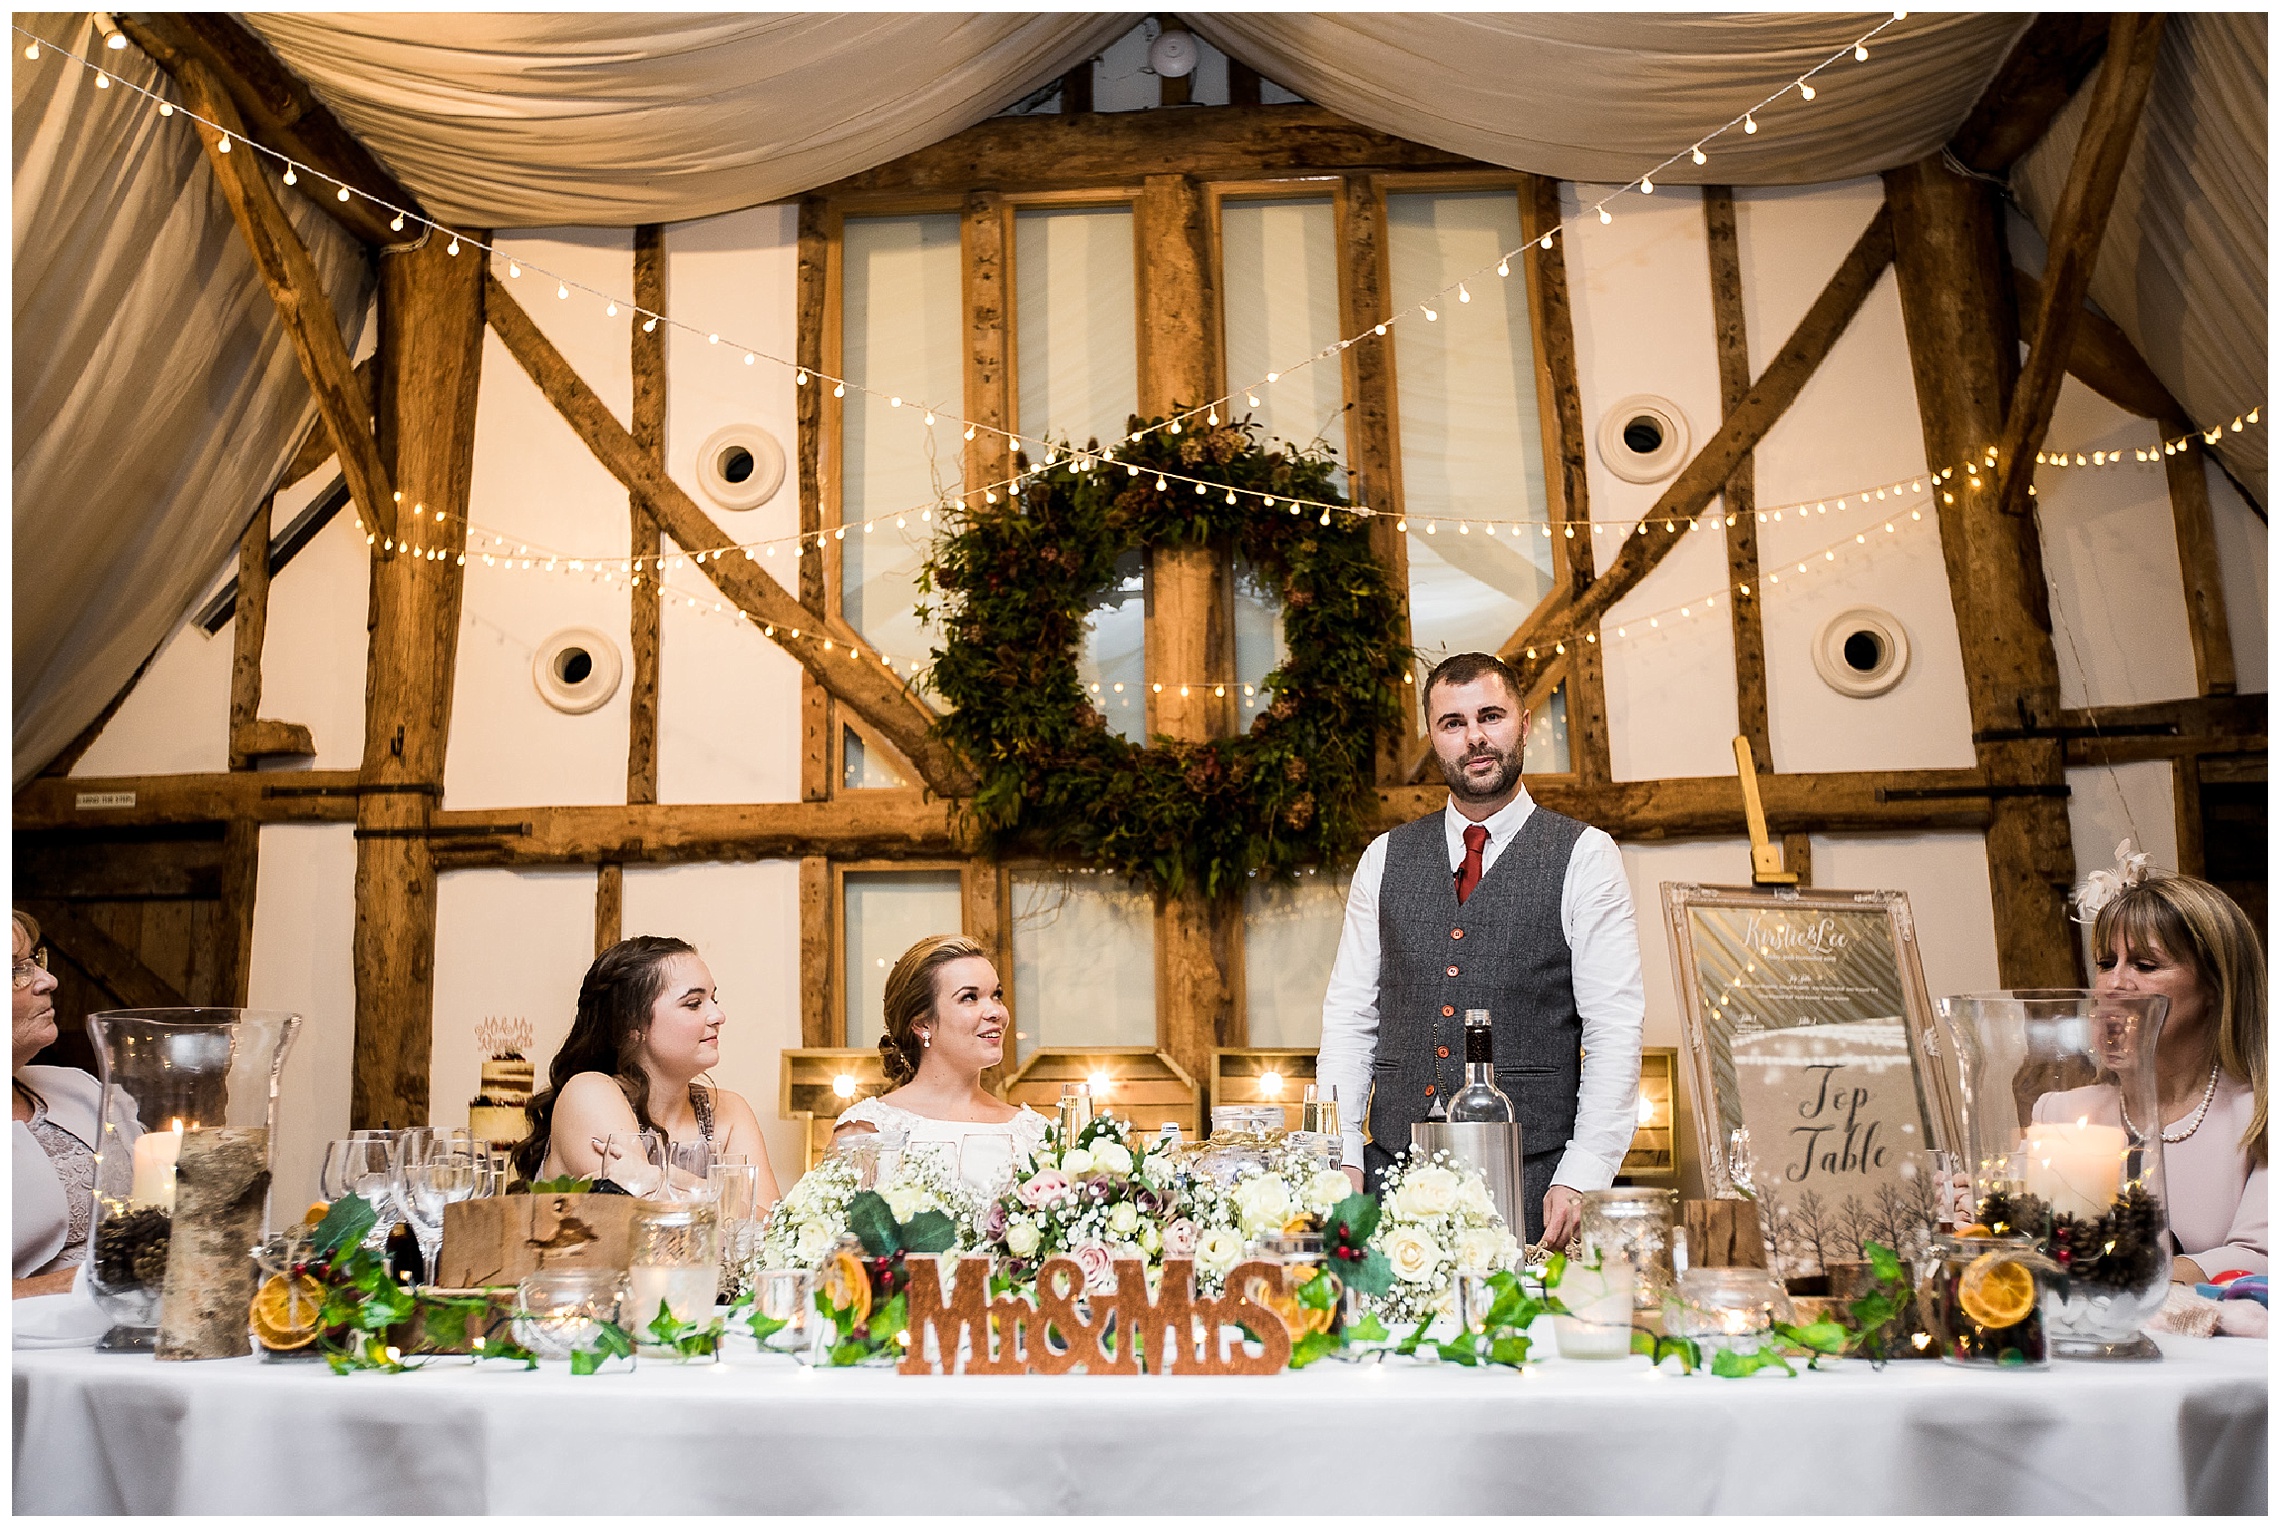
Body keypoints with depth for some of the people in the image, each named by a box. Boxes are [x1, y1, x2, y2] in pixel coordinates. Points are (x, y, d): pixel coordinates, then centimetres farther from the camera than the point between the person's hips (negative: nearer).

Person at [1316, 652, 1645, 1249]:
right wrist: (1342, 1155, -1)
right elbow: (1349, 1015, 10)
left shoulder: (1584, 857, 0)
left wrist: (1582, 1177, -13)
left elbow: (1615, 1028, -4)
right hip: (1395, 1163, 3)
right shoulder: (1385, 858, 11)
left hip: (1529, 1175, -3)